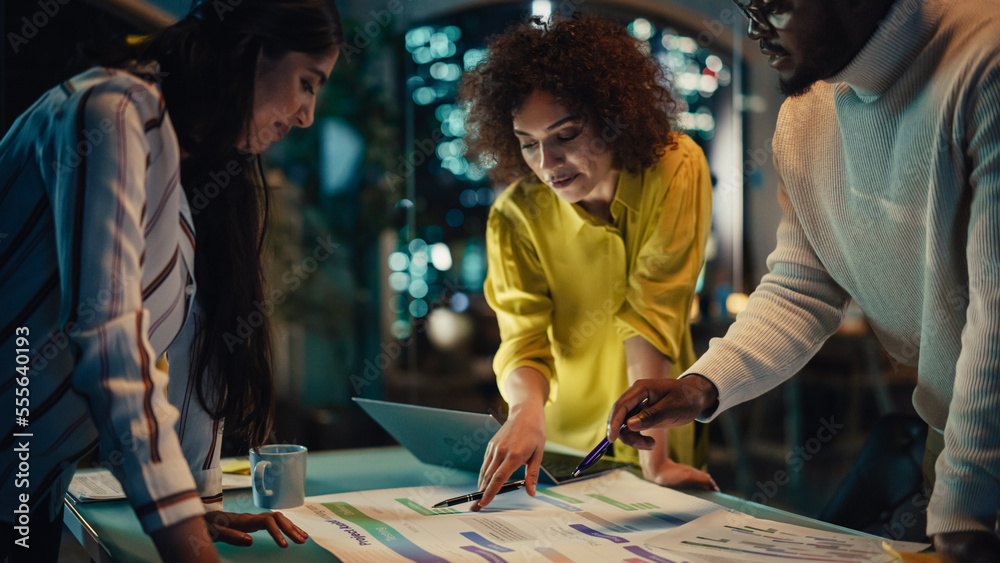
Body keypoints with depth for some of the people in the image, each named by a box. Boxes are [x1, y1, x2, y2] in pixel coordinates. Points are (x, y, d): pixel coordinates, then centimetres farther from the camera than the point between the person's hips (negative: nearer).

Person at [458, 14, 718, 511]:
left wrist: (653, 460, -24)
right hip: (560, 444, 1)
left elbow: (651, 318, -18)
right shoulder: (516, 216, -12)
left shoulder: (676, 168, -16)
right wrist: (528, 407, -36)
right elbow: (523, 343, -14)